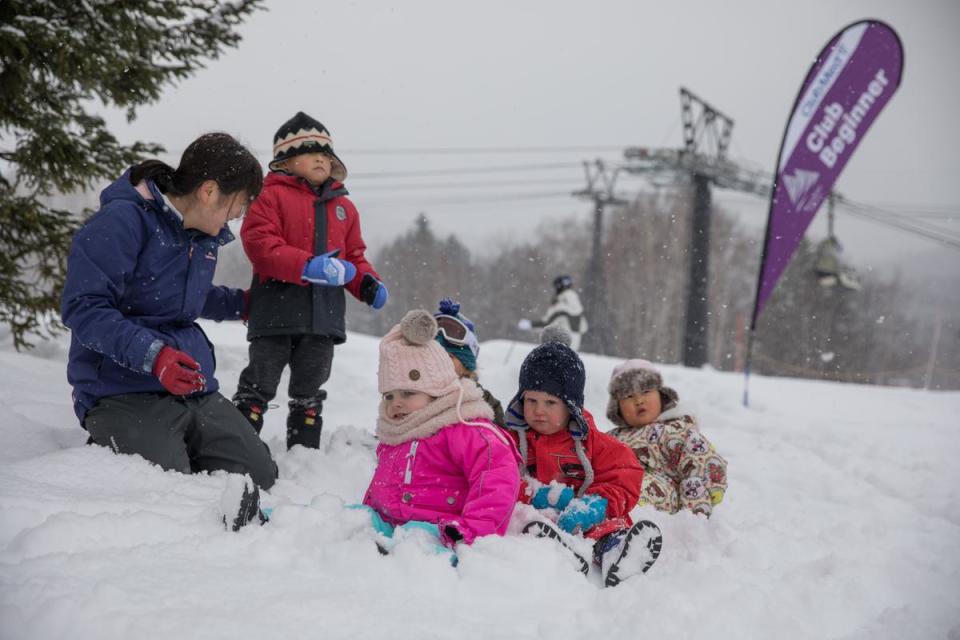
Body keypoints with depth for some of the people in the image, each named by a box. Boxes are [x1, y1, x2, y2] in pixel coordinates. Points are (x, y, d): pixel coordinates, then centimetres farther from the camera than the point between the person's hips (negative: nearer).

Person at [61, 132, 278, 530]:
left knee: (261, 482, -3)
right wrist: (153, 355, -29)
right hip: (125, 391, -8)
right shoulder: (123, 220, -13)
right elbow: (84, 308, -19)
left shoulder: (205, 235, 15)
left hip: (196, 391, 8)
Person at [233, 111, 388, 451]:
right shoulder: (271, 196, -4)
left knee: (309, 393, 15)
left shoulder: (343, 206, 15)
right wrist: (307, 267, -26)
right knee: (259, 385, 0)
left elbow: (353, 254, 20)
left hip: (324, 314, 5)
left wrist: (367, 282, -2)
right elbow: (260, 244, -16)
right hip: (277, 307, -5)